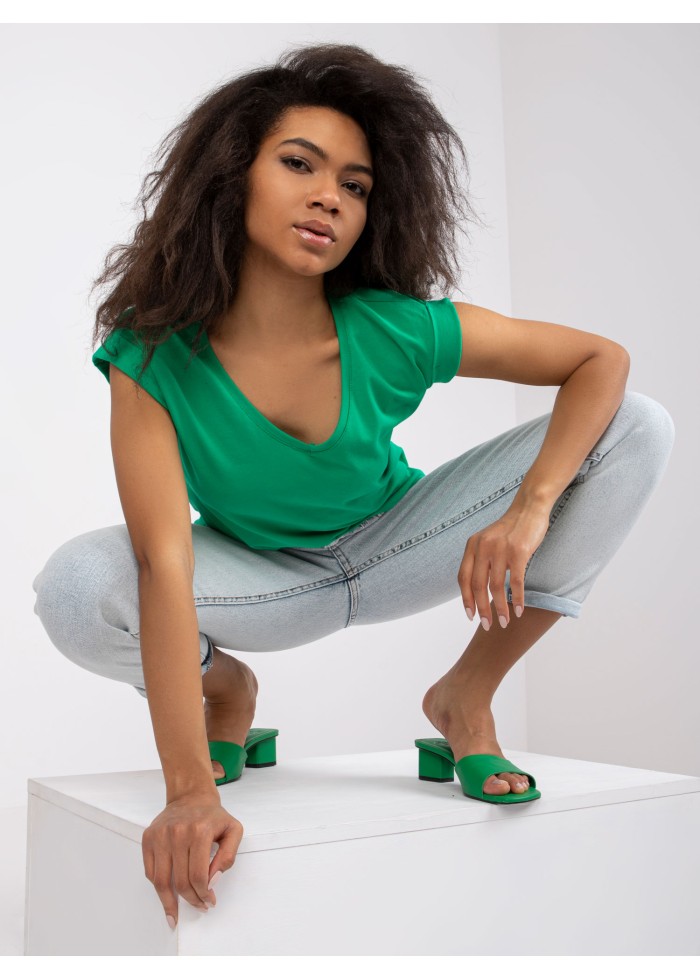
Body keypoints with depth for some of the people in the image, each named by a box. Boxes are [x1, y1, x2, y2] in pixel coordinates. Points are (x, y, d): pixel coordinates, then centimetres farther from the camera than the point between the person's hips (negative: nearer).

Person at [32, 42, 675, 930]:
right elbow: (164, 565, -34)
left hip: (393, 549, 1)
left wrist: (530, 508, -33)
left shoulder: (395, 332, -25)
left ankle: (466, 695, -1)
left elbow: (602, 359, -17)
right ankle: (222, 689, 4)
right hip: (257, 578, -1)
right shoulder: (152, 354, -26)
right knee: (74, 589, -32)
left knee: (639, 430, -16)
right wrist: (190, 792, -42)